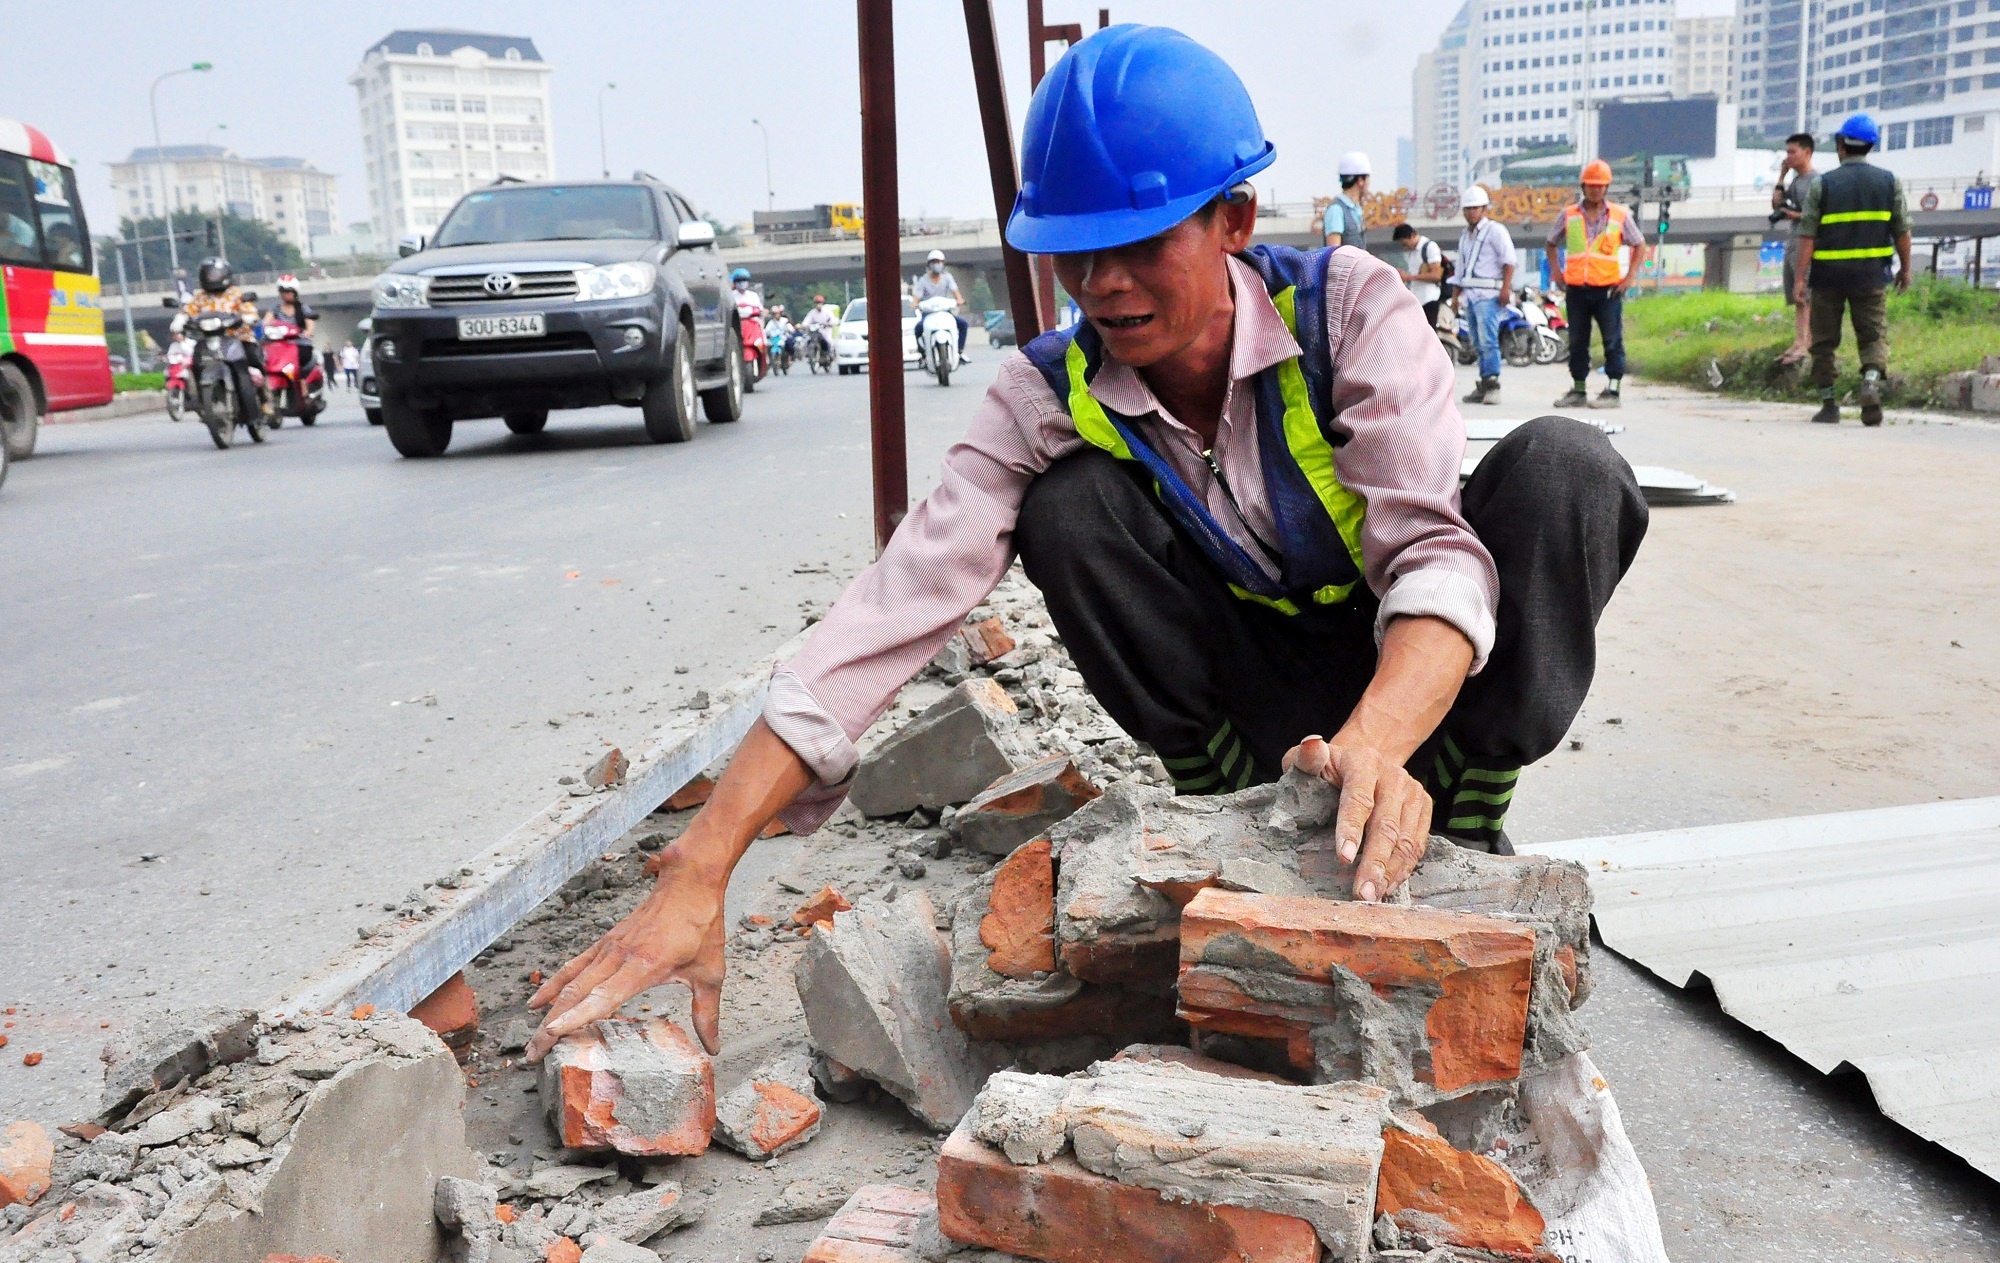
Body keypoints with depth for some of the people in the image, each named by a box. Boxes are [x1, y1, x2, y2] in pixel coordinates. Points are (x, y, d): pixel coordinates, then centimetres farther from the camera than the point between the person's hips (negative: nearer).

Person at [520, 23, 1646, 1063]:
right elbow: (899, 610, -29)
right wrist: (697, 877, -38)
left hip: (1413, 673, 0)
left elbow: (1437, 554, -33)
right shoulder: (1049, 400, -19)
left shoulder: (1350, 308, -23)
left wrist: (1376, 746, -57)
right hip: (1261, 694, 1)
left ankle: (1465, 811, -11)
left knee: (1564, 464, -28)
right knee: (1071, 507, -26)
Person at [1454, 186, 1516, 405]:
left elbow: (1509, 261, -9)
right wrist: (1457, 294, 21)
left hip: (1488, 294, -8)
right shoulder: (1464, 236, 21)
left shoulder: (1495, 231, -2)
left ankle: (1492, 385, -19)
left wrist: (1505, 288, -17)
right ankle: (1483, 387, 9)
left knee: (1488, 339, -16)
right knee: (1479, 343, 7)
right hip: (1470, 294, 8)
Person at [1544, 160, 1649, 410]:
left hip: (1608, 289, -2)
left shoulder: (1620, 216, 3)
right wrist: (1555, 269, 6)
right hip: (1576, 289, 2)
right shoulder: (1569, 215, 8)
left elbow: (1639, 245, 10)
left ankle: (1612, 391, -3)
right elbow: (1550, 243, 20)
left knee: (1612, 341, -5)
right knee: (1577, 342, 8)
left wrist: (1629, 277, -1)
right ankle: (1578, 391, 16)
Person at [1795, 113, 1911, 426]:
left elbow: (1807, 235, -7)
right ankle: (1871, 380, -20)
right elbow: (1902, 231, 5)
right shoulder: (1889, 182, 4)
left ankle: (1828, 404, 9)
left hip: (1828, 274, -1)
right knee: (1873, 335, 7)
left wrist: (1800, 278, -6)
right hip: (1872, 275, 1)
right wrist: (1905, 268, 17)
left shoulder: (1821, 185, -3)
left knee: (1824, 340, 8)